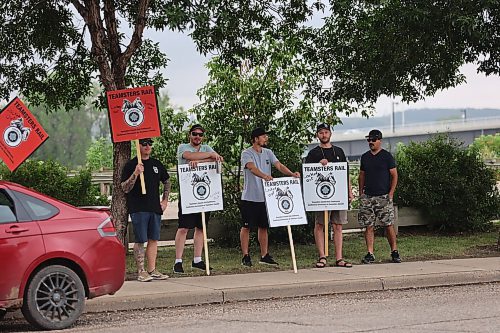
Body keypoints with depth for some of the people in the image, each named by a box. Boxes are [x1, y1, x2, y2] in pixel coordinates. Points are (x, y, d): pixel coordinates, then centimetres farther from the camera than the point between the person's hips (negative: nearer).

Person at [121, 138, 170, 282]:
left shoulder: (157, 164, 13)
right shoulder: (131, 165, -3)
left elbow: (167, 182, 28)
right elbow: (125, 188, -8)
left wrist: (165, 200, 18)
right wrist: (135, 174, -21)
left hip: (155, 208, 5)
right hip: (138, 209, -5)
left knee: (153, 239, 6)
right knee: (140, 241, -6)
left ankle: (152, 270, 12)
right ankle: (141, 271, -2)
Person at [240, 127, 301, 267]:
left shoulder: (268, 153, 10)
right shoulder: (246, 154, -9)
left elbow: (279, 166, -1)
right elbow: (252, 168, -27)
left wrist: (291, 174, -20)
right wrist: (264, 176, -46)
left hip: (265, 197, 6)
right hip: (250, 197, -6)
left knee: (263, 227, 12)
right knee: (246, 227, 0)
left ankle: (264, 255, 19)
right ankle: (246, 256, 5)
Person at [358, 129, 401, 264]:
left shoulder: (387, 156, -1)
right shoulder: (365, 157, 13)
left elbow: (394, 175, -1)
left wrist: (391, 193, -8)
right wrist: (360, 193, 11)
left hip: (383, 196, -4)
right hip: (367, 196, 4)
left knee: (389, 225, -4)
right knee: (368, 226, 1)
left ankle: (394, 251, 5)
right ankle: (370, 254, 4)